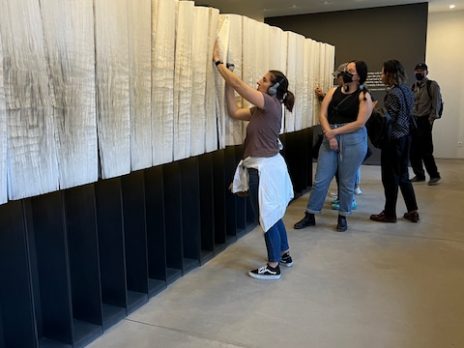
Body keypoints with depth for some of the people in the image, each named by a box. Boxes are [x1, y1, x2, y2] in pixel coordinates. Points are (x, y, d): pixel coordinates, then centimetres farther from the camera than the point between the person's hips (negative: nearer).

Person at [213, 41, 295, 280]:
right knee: (272, 216, 21)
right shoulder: (262, 109, 10)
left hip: (265, 169, -10)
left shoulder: (271, 104, -17)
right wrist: (226, 81, 6)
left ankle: (273, 267, 17)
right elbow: (234, 112, 9)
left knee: (268, 218, 3)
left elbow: (238, 84, -20)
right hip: (265, 166, 10)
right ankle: (285, 255, 37)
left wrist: (218, 62, -12)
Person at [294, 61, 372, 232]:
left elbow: (360, 123, -11)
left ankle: (342, 217, 21)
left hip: (353, 140, -3)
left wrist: (334, 132, -12)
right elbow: (322, 115, 1)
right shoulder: (333, 91, 9)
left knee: (346, 182, 5)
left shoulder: (364, 96, -2)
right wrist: (329, 135, -13)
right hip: (330, 139, 3)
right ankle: (310, 215, 14)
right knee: (320, 179, 4)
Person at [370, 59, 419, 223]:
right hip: (405, 136, 9)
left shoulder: (393, 93, -18)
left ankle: (389, 213, 13)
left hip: (393, 139, -9)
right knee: (403, 175, 16)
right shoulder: (406, 90, 9)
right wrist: (380, 108, 13)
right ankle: (412, 211, 21)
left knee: (390, 177, 2)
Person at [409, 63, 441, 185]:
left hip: (425, 120, -6)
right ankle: (419, 175, 17)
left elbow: (437, 103, -9)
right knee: (413, 150, 5)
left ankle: (434, 175, 7)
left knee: (425, 150, -7)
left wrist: (431, 118, -14)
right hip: (413, 120, 6)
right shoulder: (413, 87, 13)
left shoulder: (432, 85, -5)